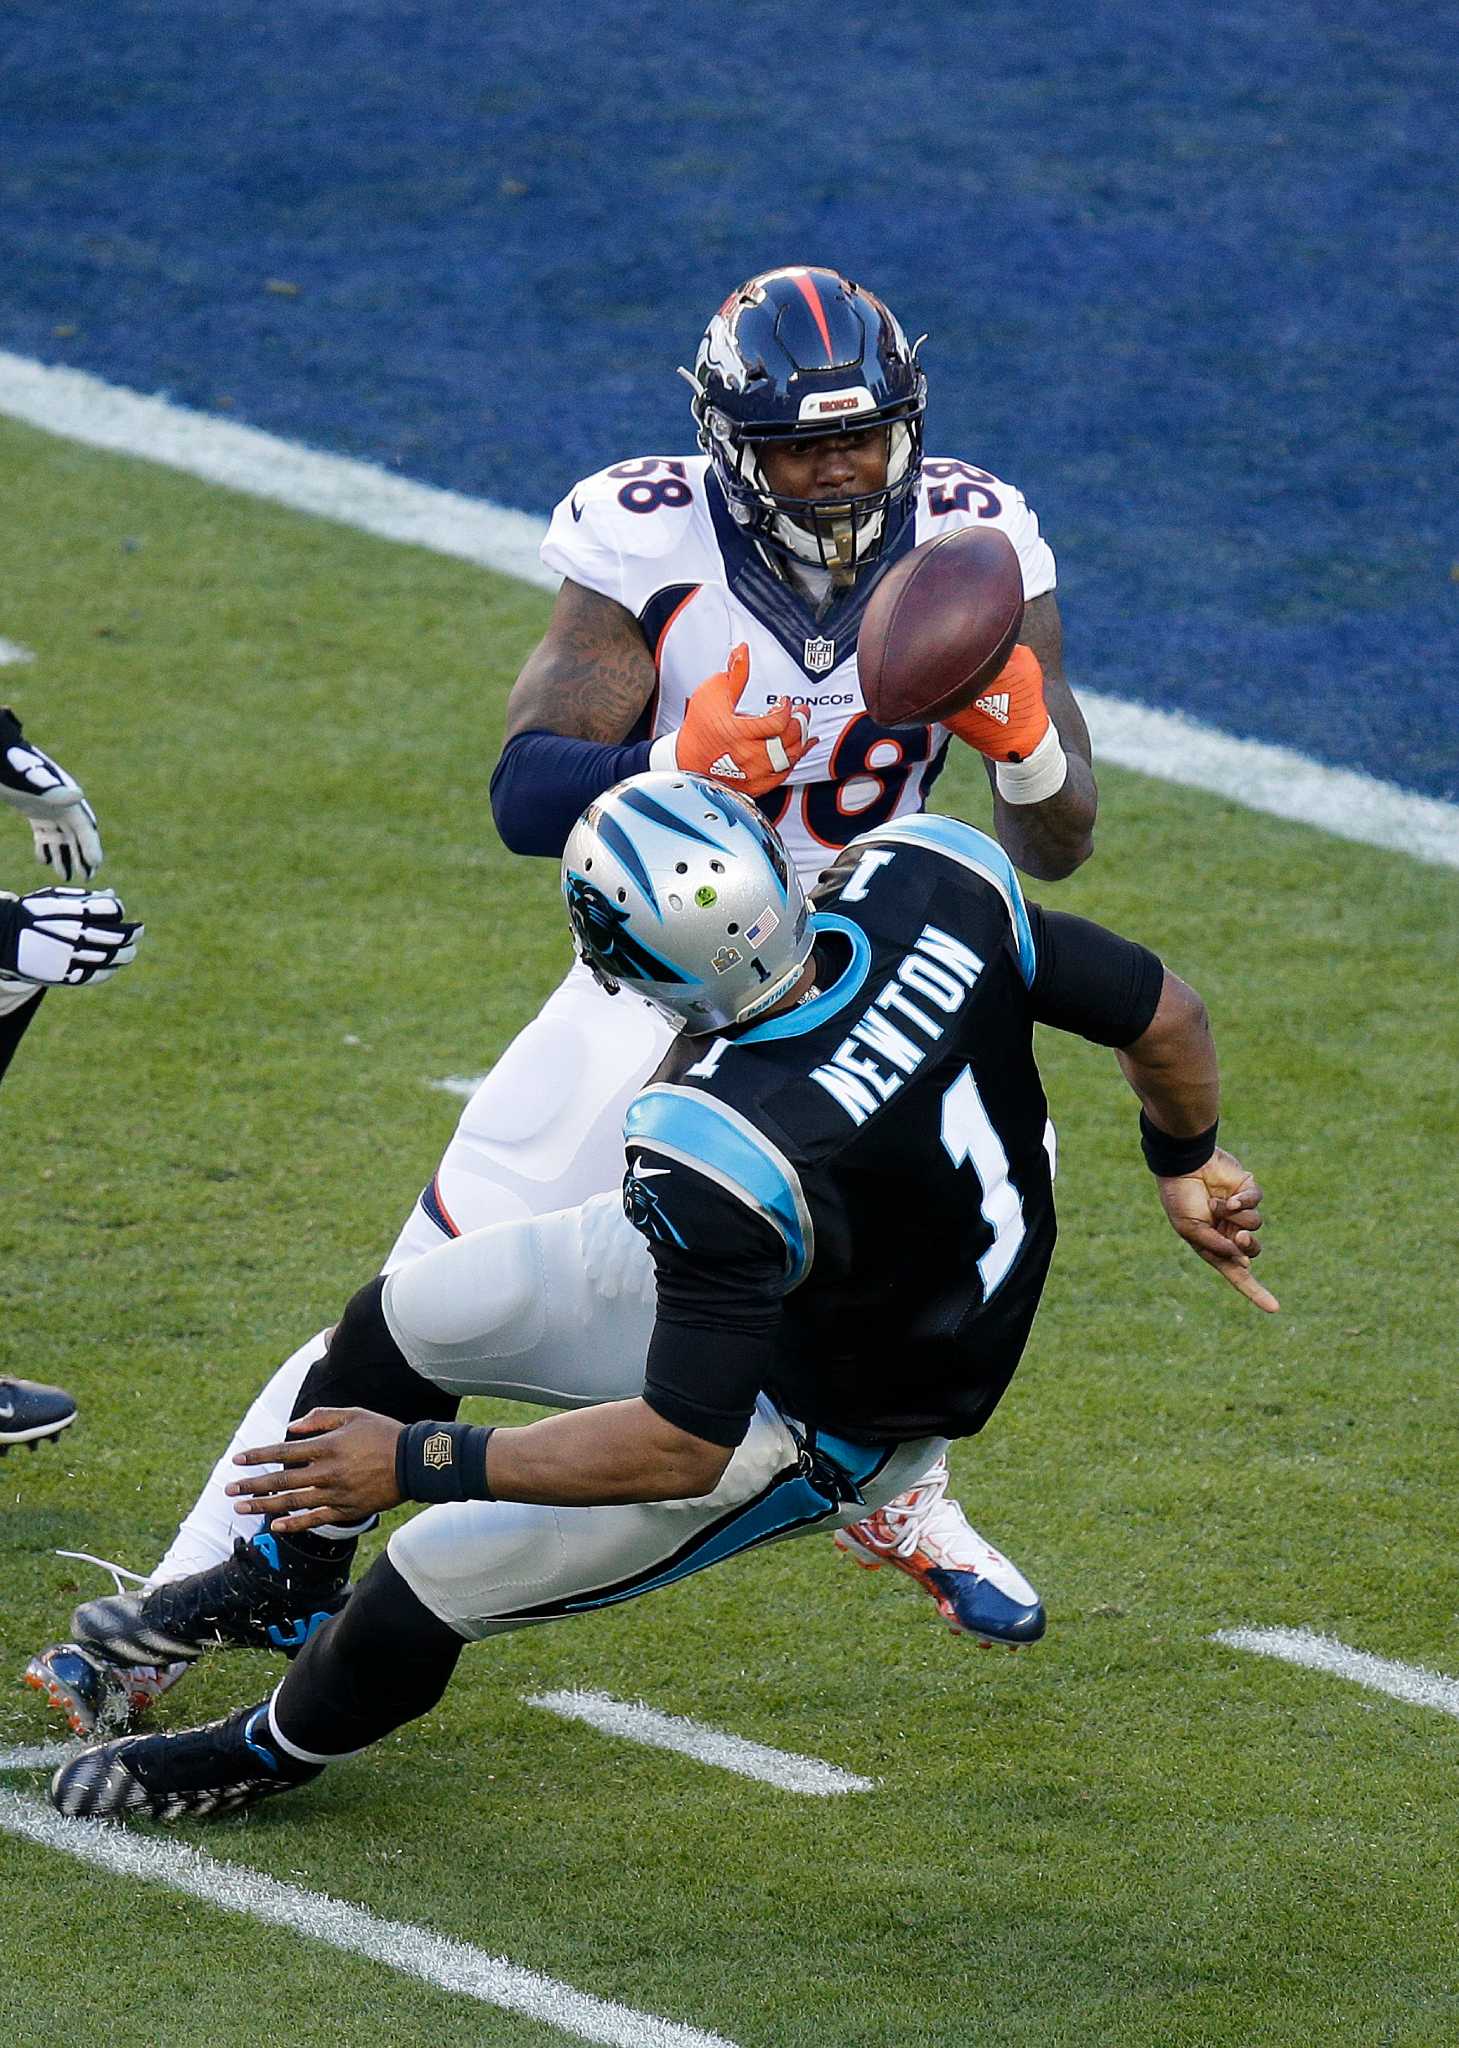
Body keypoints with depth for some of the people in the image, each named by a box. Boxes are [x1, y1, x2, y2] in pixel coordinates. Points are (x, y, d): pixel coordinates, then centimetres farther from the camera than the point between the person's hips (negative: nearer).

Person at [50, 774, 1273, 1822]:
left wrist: (417, 1462, -20)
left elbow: (684, 1446, -31)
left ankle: (270, 1755, 38)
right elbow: (1164, 1015, -12)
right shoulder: (929, 879, -26)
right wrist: (1187, 1160, 11)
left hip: (815, 1429, -8)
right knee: (407, 1319, 13)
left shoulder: (719, 1153, -42)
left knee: (434, 1580, 7)